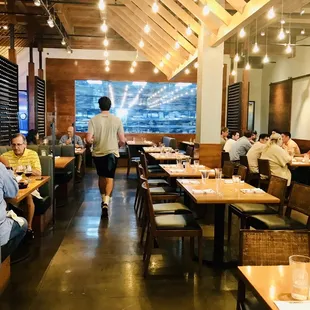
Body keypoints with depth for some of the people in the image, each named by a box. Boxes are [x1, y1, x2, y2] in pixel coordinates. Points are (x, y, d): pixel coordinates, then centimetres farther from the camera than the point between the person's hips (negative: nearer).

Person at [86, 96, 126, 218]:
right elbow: (122, 141, -5)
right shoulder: (117, 120, -5)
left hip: (98, 153, 1)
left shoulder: (93, 120, -7)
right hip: (112, 153, -1)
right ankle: (106, 202, -16)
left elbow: (89, 139, -13)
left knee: (101, 176, 19)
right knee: (109, 178, 2)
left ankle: (104, 199, 33)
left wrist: (95, 141, 9)